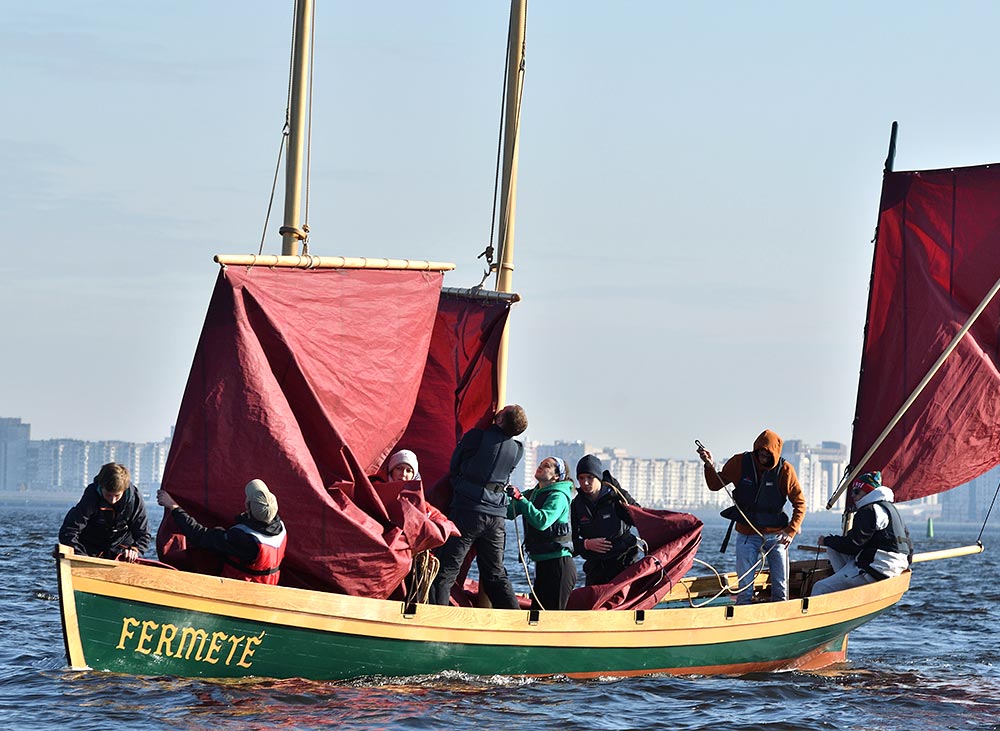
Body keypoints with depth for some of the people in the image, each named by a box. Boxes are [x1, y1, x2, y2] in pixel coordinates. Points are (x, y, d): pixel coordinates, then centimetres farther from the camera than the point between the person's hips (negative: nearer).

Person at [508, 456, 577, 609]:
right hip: (542, 563, 8)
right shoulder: (532, 494, 15)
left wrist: (520, 499, -24)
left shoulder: (558, 496, -9)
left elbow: (542, 521, -24)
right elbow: (509, 512, 6)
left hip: (559, 564, -8)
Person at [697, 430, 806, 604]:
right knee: (745, 588, -4)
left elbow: (800, 503, -3)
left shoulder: (785, 470, -9)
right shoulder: (740, 463, -5)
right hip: (747, 535, 0)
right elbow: (715, 485, 5)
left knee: (780, 588, 5)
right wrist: (710, 466, -14)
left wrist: (791, 531, -14)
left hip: (776, 535, 0)